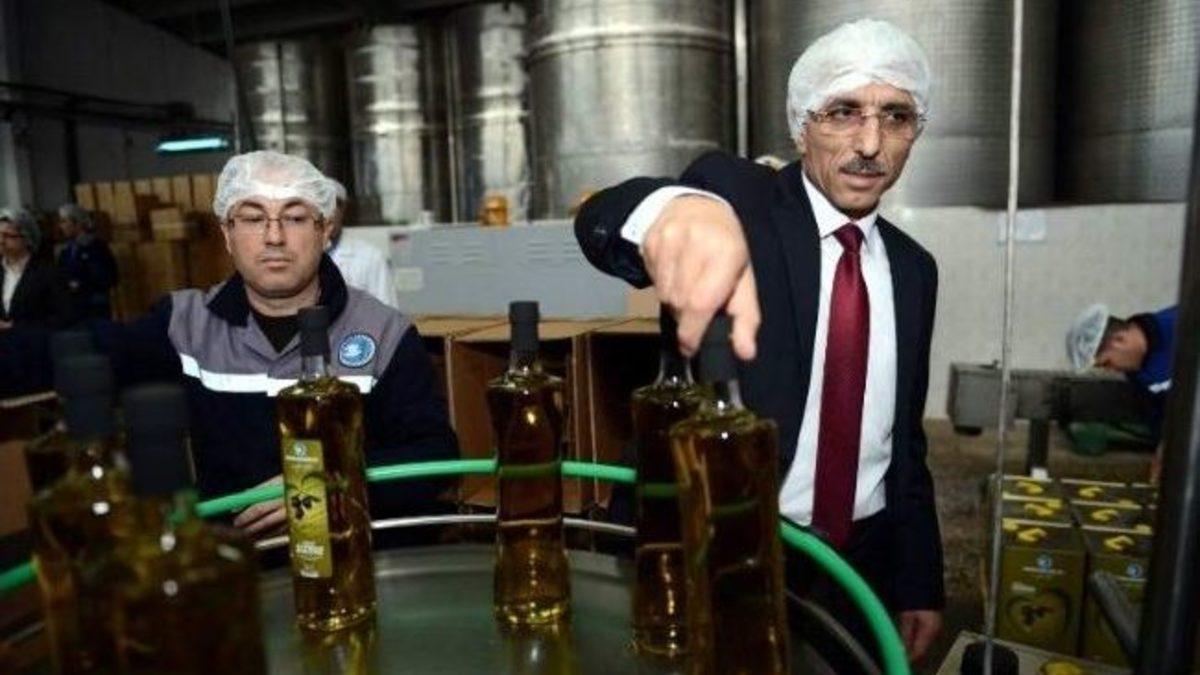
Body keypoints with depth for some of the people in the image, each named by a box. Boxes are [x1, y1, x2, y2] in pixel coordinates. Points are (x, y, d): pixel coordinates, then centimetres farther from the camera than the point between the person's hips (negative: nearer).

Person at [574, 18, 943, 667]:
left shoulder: (911, 268, 6)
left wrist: (918, 582, 10)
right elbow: (599, 219, -31)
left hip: (860, 565, 5)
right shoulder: (736, 193, -10)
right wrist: (675, 208, -54)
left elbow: (905, 438, 11)